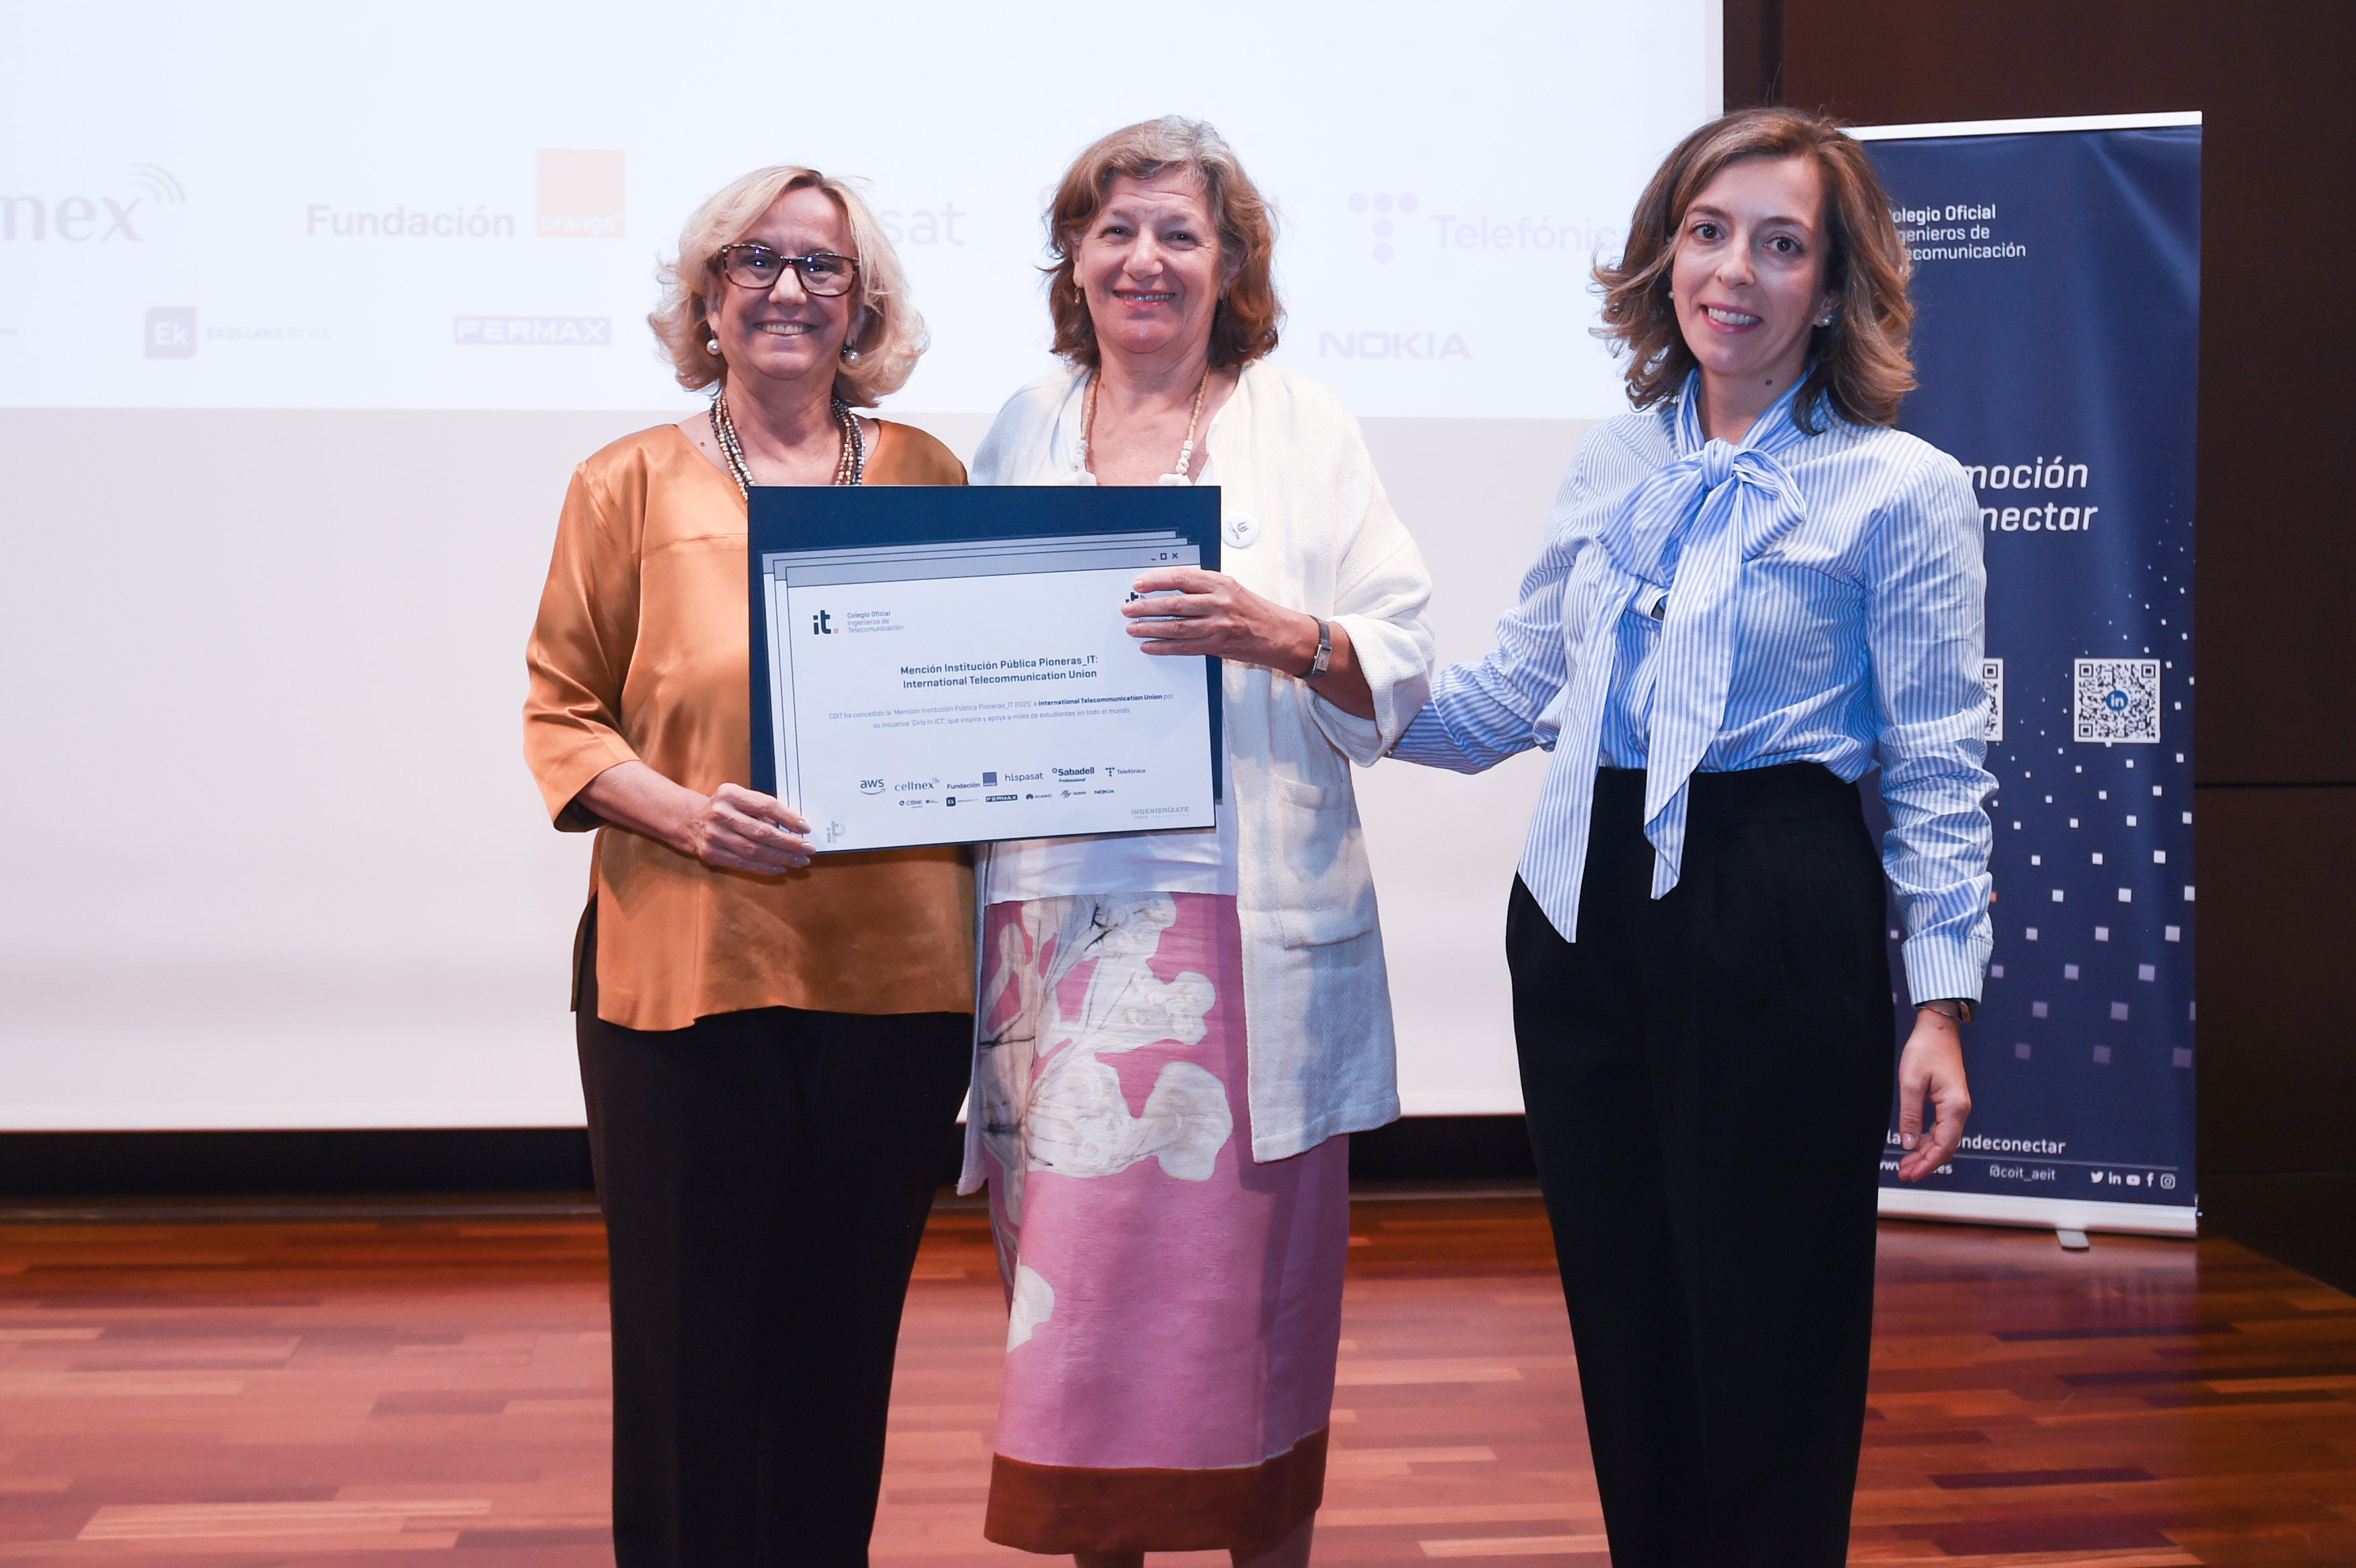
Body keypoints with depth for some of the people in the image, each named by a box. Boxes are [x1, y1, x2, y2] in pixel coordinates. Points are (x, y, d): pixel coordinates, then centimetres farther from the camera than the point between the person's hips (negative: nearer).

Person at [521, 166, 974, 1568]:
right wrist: (681, 812, -13)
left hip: (895, 967, 2)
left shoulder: (925, 473, 9)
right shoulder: (634, 482, 3)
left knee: (846, 1334, 12)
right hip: (686, 966, -2)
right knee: (691, 1338, 4)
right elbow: (561, 708, 3)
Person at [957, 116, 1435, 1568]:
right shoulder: (1024, 431, 14)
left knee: (1247, 1271, -1)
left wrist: (1273, 633, -19)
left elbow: (1401, 671, -2)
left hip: (1243, 922, -3)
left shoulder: (1300, 426, 4)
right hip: (1055, 915, 3)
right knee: (1072, 1278, 5)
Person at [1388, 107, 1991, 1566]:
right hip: (1584, 912, 5)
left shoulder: (1902, 489, -4)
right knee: (1625, 1334, 15)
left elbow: (1941, 770, -5)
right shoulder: (1613, 466, 10)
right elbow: (1505, 699, 14)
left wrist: (1943, 1003, -10)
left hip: (1777, 925, -5)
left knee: (1771, 1349, 5)